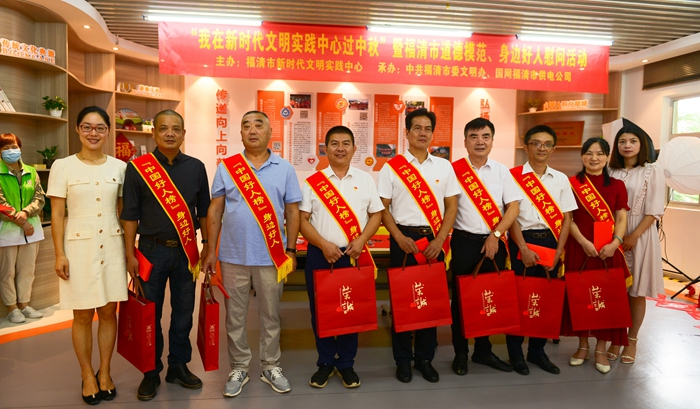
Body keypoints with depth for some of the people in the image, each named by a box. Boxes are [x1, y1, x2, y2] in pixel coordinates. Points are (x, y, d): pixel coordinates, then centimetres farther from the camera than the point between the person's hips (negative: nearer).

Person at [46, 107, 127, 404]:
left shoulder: (119, 167, 4)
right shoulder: (63, 166, -3)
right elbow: (57, 215, -3)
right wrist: (59, 254, -8)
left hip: (112, 245, 2)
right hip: (79, 246, -2)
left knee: (109, 312, 9)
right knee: (83, 315, 7)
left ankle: (105, 373, 25)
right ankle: (87, 376, 24)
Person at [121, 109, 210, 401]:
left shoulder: (195, 167, 5)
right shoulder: (137, 168, -2)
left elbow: (204, 210, 9)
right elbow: (130, 214, -1)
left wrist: (208, 244, 6)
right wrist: (130, 254, -5)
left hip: (186, 250, 2)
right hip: (152, 250, -2)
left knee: (183, 311, 10)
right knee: (150, 313, 7)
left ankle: (179, 366, 26)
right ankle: (151, 372, 22)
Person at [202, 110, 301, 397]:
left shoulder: (285, 169, 2)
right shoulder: (226, 167, 3)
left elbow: (292, 212, 3)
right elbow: (215, 210, 5)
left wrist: (291, 250, -1)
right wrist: (210, 251, 1)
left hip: (271, 256, 0)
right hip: (233, 256, 1)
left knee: (270, 315, 11)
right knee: (235, 316, 10)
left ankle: (271, 367, 27)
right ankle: (238, 368, 27)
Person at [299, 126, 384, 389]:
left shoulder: (365, 180, 6)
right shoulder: (313, 182, 2)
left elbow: (376, 214, 6)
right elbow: (302, 219, -1)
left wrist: (361, 240, -9)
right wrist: (323, 244, -13)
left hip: (354, 256, 1)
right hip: (319, 255, 0)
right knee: (320, 310, 7)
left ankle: (346, 363, 24)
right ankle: (325, 362, 25)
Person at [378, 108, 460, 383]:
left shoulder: (444, 166, 7)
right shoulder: (392, 167, 0)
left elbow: (451, 206, 5)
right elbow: (383, 208, -2)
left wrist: (439, 240, -6)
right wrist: (399, 238, -13)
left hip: (434, 240, 2)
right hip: (404, 239, -2)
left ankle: (425, 357, 23)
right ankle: (403, 359, 19)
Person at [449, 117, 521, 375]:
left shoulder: (502, 171, 5)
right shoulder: (454, 170, -1)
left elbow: (514, 207, 0)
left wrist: (495, 235, -10)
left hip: (494, 243, 2)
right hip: (464, 241, -2)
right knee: (461, 297, 5)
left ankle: (483, 350, 26)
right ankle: (460, 353, 19)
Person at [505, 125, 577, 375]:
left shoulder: (561, 179, 9)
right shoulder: (513, 176, -2)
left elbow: (566, 218, 7)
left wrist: (558, 251, -3)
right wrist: (523, 248, -15)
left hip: (550, 243, 4)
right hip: (521, 242, -3)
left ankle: (537, 351, 24)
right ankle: (515, 353, 16)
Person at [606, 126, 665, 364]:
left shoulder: (653, 172, -1)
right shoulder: (611, 173, 8)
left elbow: (654, 210, -7)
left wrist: (634, 236, -14)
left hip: (640, 236, -2)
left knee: (636, 291, 5)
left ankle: (632, 341, 18)